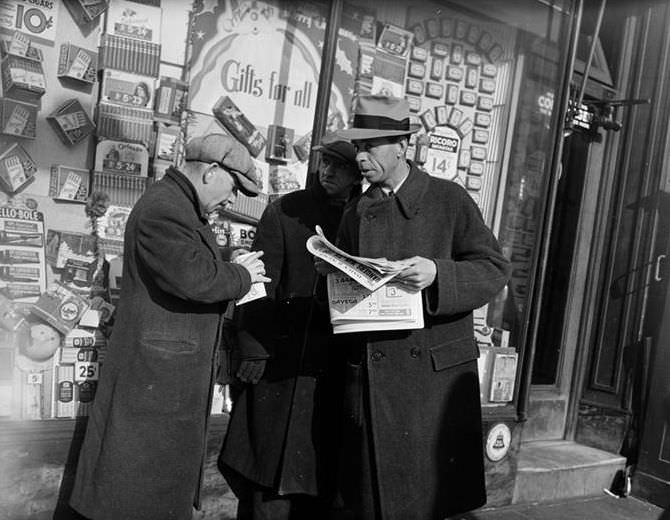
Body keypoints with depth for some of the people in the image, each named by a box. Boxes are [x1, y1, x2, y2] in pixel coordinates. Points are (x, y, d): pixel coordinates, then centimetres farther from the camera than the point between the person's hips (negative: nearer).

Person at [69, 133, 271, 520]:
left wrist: (236, 274, 4)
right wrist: (241, 275, -12)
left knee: (171, 478, 18)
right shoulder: (163, 208, -18)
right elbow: (194, 278, -29)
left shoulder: (184, 209, 17)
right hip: (157, 369, -11)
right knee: (141, 488, 1)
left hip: (176, 368, 11)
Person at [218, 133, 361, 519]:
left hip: (342, 367, 2)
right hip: (285, 363, -2)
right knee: (274, 477, 3)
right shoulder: (285, 212, 1)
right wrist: (254, 352, -8)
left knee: (325, 471, 11)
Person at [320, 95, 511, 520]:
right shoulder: (355, 213, 11)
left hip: (437, 373, -3)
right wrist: (331, 275, -6)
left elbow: (495, 269, -4)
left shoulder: (449, 199, -1)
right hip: (371, 377, 4)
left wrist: (437, 274, -21)